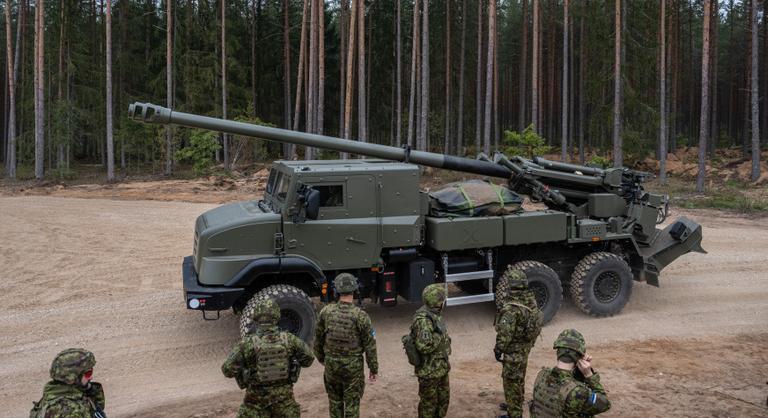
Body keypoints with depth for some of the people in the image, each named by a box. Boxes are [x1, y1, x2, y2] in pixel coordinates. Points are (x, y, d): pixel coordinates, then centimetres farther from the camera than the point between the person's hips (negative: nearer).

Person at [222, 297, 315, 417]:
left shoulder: (247, 343, -18)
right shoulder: (289, 340, -11)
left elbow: (228, 370, -12)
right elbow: (308, 358, 1)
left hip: (256, 398, -1)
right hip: (284, 395, 2)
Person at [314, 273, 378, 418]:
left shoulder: (326, 312, -8)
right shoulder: (360, 316, -17)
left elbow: (318, 338, 4)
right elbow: (370, 345, -11)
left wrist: (321, 357, 21)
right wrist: (373, 368, 1)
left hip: (331, 364, 3)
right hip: (353, 365, -3)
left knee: (335, 401, 20)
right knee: (352, 404, 9)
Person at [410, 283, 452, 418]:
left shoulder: (434, 315, 5)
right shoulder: (423, 320, -26)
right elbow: (424, 346, -35)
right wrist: (439, 335, -21)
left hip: (441, 368, 9)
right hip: (429, 371, -9)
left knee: (443, 398, 21)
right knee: (428, 403, 7)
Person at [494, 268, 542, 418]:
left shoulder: (511, 308, -30)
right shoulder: (530, 299, -3)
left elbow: (505, 333, -24)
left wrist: (498, 349, -11)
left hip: (514, 349, -9)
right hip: (526, 345, 9)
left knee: (511, 380, 5)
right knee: (518, 378, 25)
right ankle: (516, 404, 42)